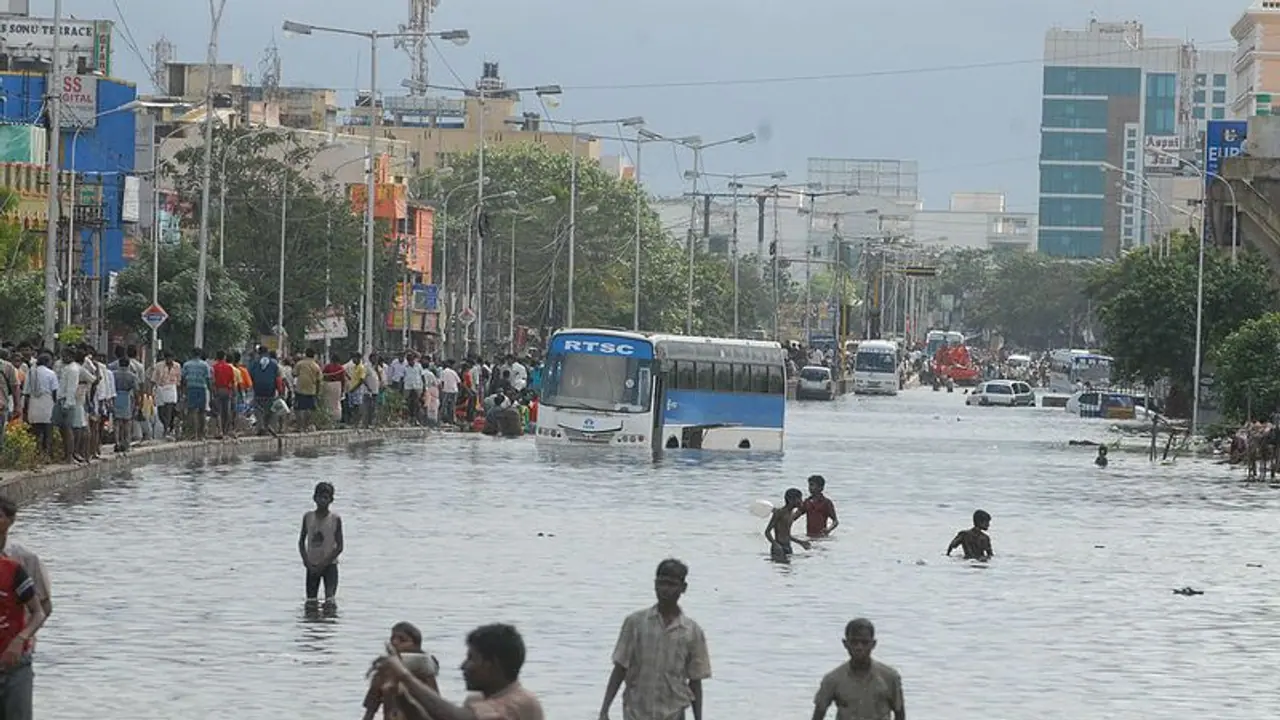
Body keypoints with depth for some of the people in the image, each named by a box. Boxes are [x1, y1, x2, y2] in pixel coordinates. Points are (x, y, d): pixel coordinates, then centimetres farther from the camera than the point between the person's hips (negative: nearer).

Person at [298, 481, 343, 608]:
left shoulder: (335, 519, -6)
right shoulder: (308, 517, 1)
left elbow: (339, 547, -6)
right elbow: (301, 542, 7)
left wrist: (323, 564, -12)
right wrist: (306, 561, -7)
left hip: (329, 564, -3)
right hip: (312, 565, 3)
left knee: (329, 601, -14)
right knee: (310, 602, 2)